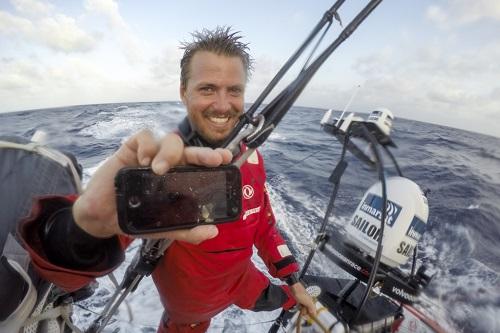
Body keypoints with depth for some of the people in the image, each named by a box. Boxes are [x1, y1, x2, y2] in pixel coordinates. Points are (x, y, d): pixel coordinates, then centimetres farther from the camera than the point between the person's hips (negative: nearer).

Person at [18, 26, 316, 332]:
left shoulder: (251, 157, -14)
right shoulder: (156, 167, -31)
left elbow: (264, 223, -2)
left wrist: (292, 278, 2)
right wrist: (88, 225, -61)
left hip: (241, 277, 4)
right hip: (190, 305, -3)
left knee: (286, 302, 26)